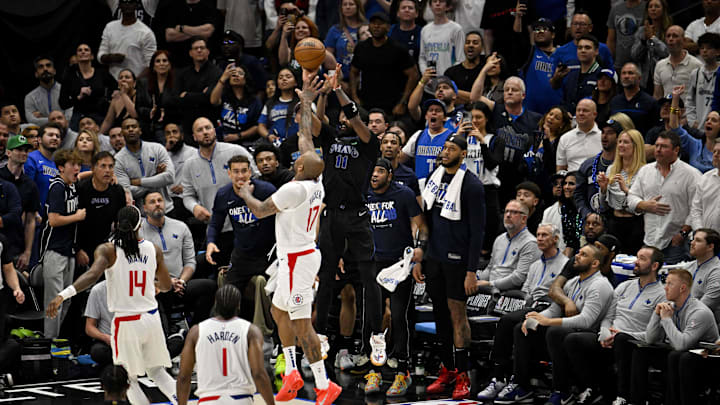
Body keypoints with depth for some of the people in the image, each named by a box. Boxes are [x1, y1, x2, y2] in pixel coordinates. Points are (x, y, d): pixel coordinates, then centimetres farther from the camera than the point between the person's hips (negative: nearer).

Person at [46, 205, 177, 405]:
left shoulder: (108, 250, -9)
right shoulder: (154, 250, 2)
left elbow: (92, 274, -27)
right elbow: (166, 286, 13)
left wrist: (64, 294, -37)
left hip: (126, 321, -3)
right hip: (151, 318, 3)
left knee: (129, 379, 11)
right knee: (156, 371, 20)